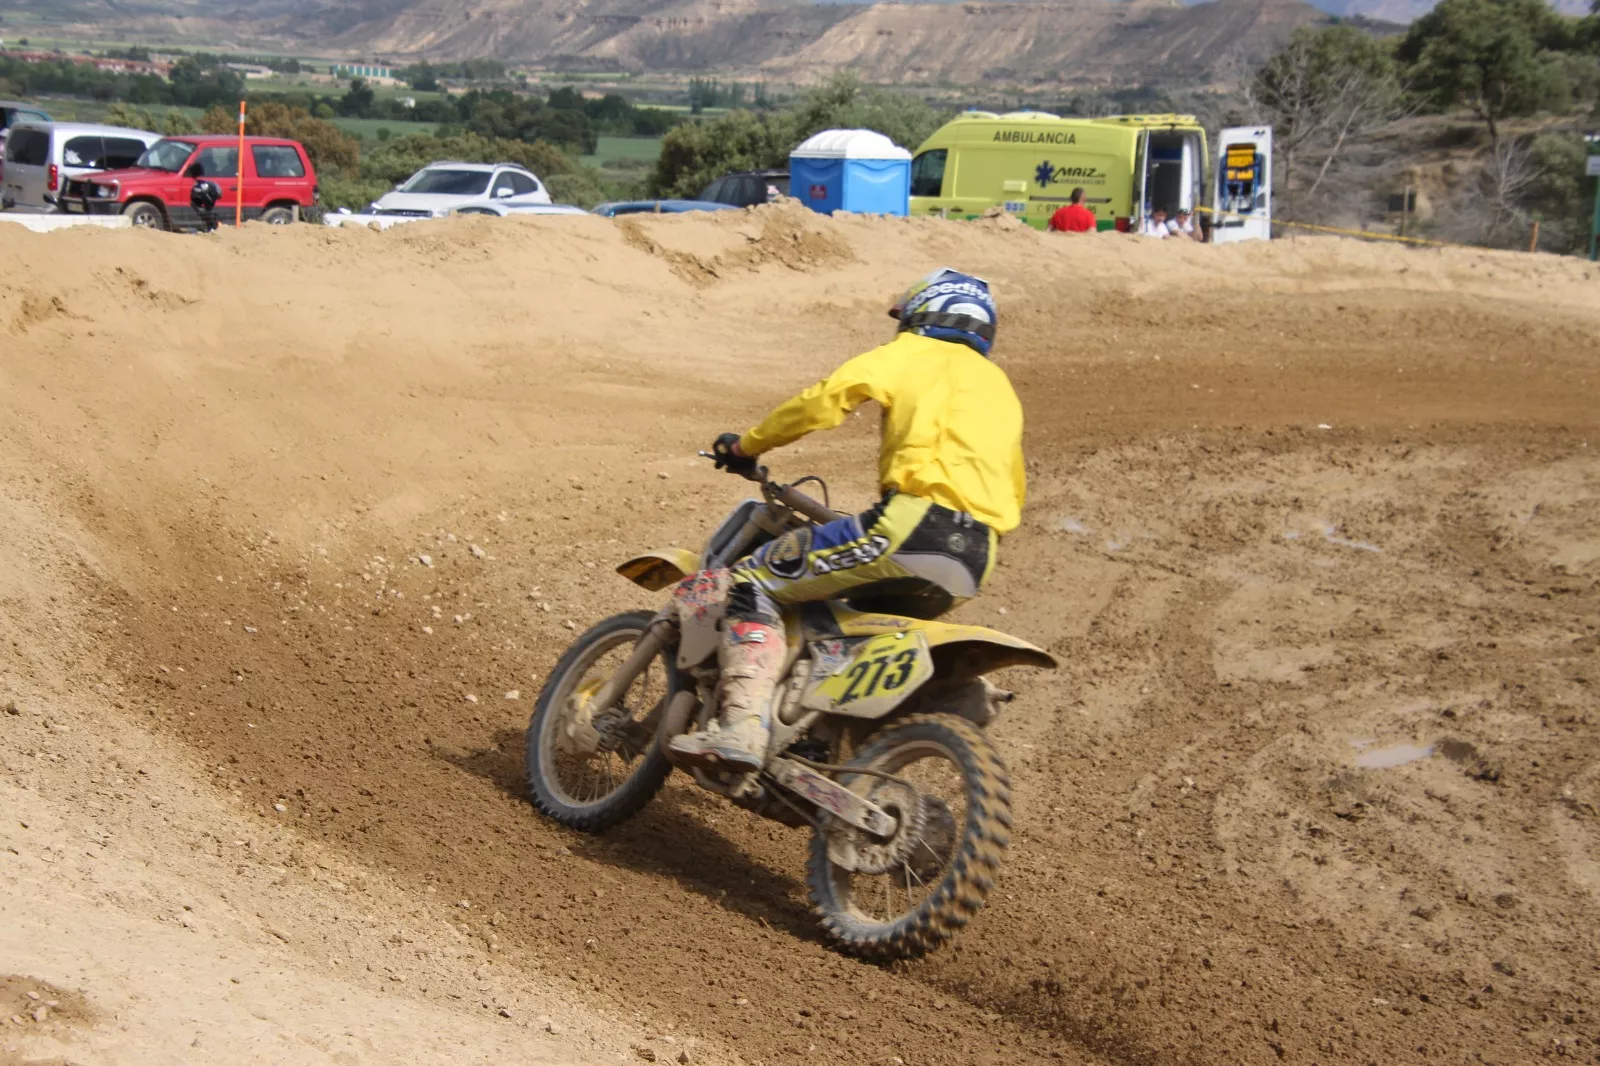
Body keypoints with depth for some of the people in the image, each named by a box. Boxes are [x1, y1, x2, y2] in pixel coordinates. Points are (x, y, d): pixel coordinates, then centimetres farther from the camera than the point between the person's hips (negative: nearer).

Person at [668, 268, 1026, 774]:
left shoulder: (916, 354, 11)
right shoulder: (999, 386, 32)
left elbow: (830, 396, -3)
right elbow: (1011, 493, 34)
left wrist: (747, 446, 8)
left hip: (919, 519, -8)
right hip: (975, 566, 8)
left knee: (752, 581, -6)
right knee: (861, 623, 33)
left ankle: (742, 727, -25)